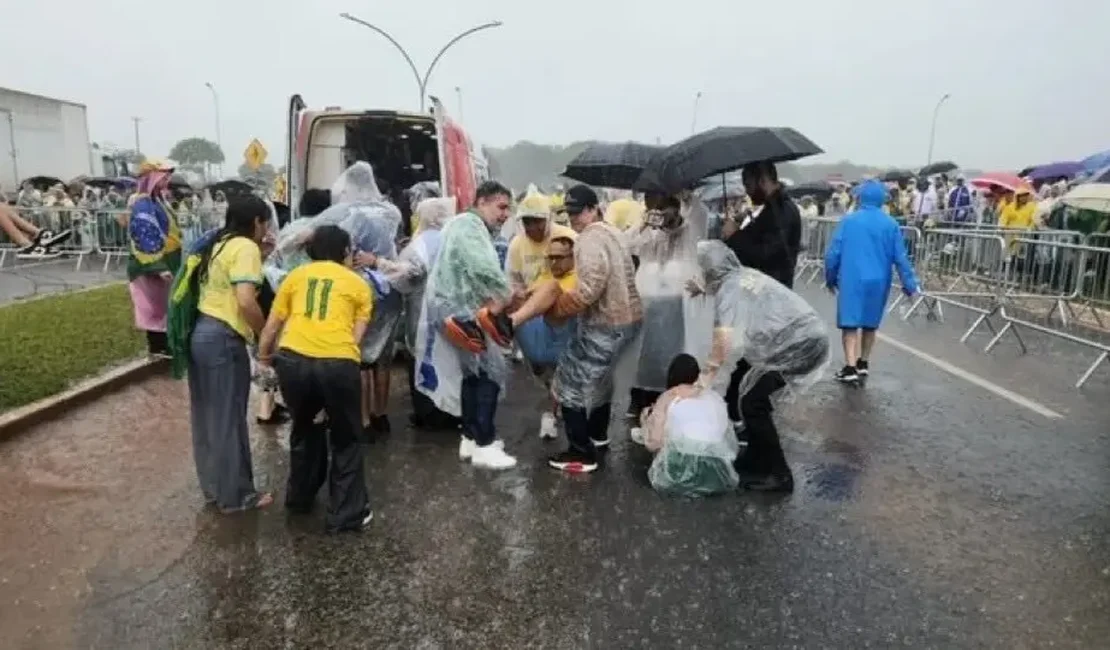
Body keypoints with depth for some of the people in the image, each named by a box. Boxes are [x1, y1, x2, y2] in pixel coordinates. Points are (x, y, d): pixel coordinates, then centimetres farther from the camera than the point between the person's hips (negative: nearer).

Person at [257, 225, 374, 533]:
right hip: (338, 364, -3)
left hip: (293, 360, 3)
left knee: (304, 428, 29)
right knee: (345, 438, 18)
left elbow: (272, 326, 22)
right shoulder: (358, 284, 16)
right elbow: (356, 336, 10)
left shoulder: (295, 276, 20)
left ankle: (300, 497, 43)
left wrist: (264, 356, 40)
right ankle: (346, 514, 21)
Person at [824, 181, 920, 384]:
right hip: (878, 281, 2)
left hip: (851, 280, -2)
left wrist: (831, 278, 10)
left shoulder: (848, 221, -4)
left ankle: (850, 368, -10)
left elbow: (833, 253, -3)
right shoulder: (890, 224, -1)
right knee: (870, 324, 17)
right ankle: (863, 364, 27)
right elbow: (900, 257, -1)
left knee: (850, 324, -1)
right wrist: (909, 285, 6)